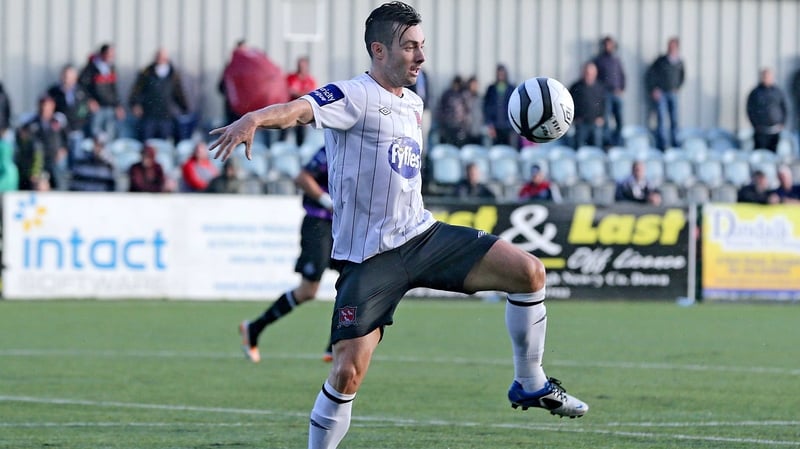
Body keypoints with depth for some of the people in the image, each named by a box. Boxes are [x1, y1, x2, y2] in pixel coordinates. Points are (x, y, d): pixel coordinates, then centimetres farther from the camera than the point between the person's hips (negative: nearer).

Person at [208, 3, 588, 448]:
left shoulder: (413, 104, 13)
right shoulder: (353, 97, -12)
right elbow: (299, 109, -33)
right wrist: (254, 119, -51)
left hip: (423, 235, 7)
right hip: (369, 256, -7)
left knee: (529, 271, -5)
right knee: (348, 372, -13)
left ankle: (531, 385, 11)